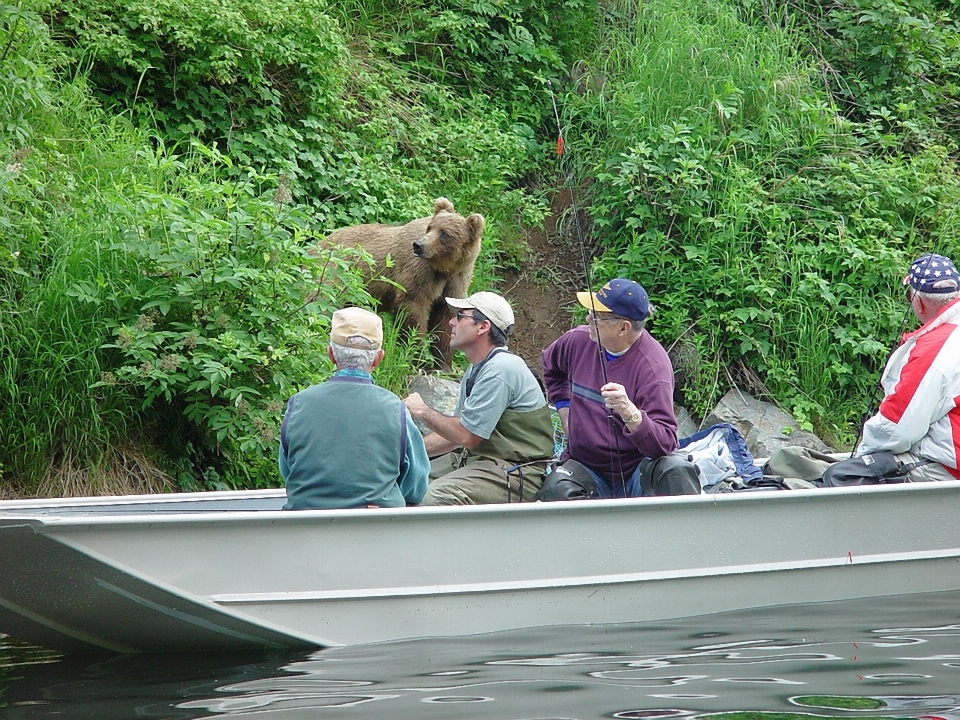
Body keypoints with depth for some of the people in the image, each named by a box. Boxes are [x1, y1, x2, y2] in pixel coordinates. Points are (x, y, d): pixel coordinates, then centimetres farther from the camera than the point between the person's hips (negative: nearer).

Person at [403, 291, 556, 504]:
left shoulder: (500, 369, -17)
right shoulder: (477, 369, 16)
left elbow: (467, 435, -20)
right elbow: (455, 434, 20)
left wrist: (423, 411, -5)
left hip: (515, 475, -10)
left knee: (433, 498, -30)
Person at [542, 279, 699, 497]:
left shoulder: (652, 365, -17)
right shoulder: (579, 340, 0)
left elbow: (665, 444, -26)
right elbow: (551, 367, 27)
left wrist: (629, 413, -42)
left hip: (636, 472, -3)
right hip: (585, 468, 3)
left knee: (675, 469, -34)